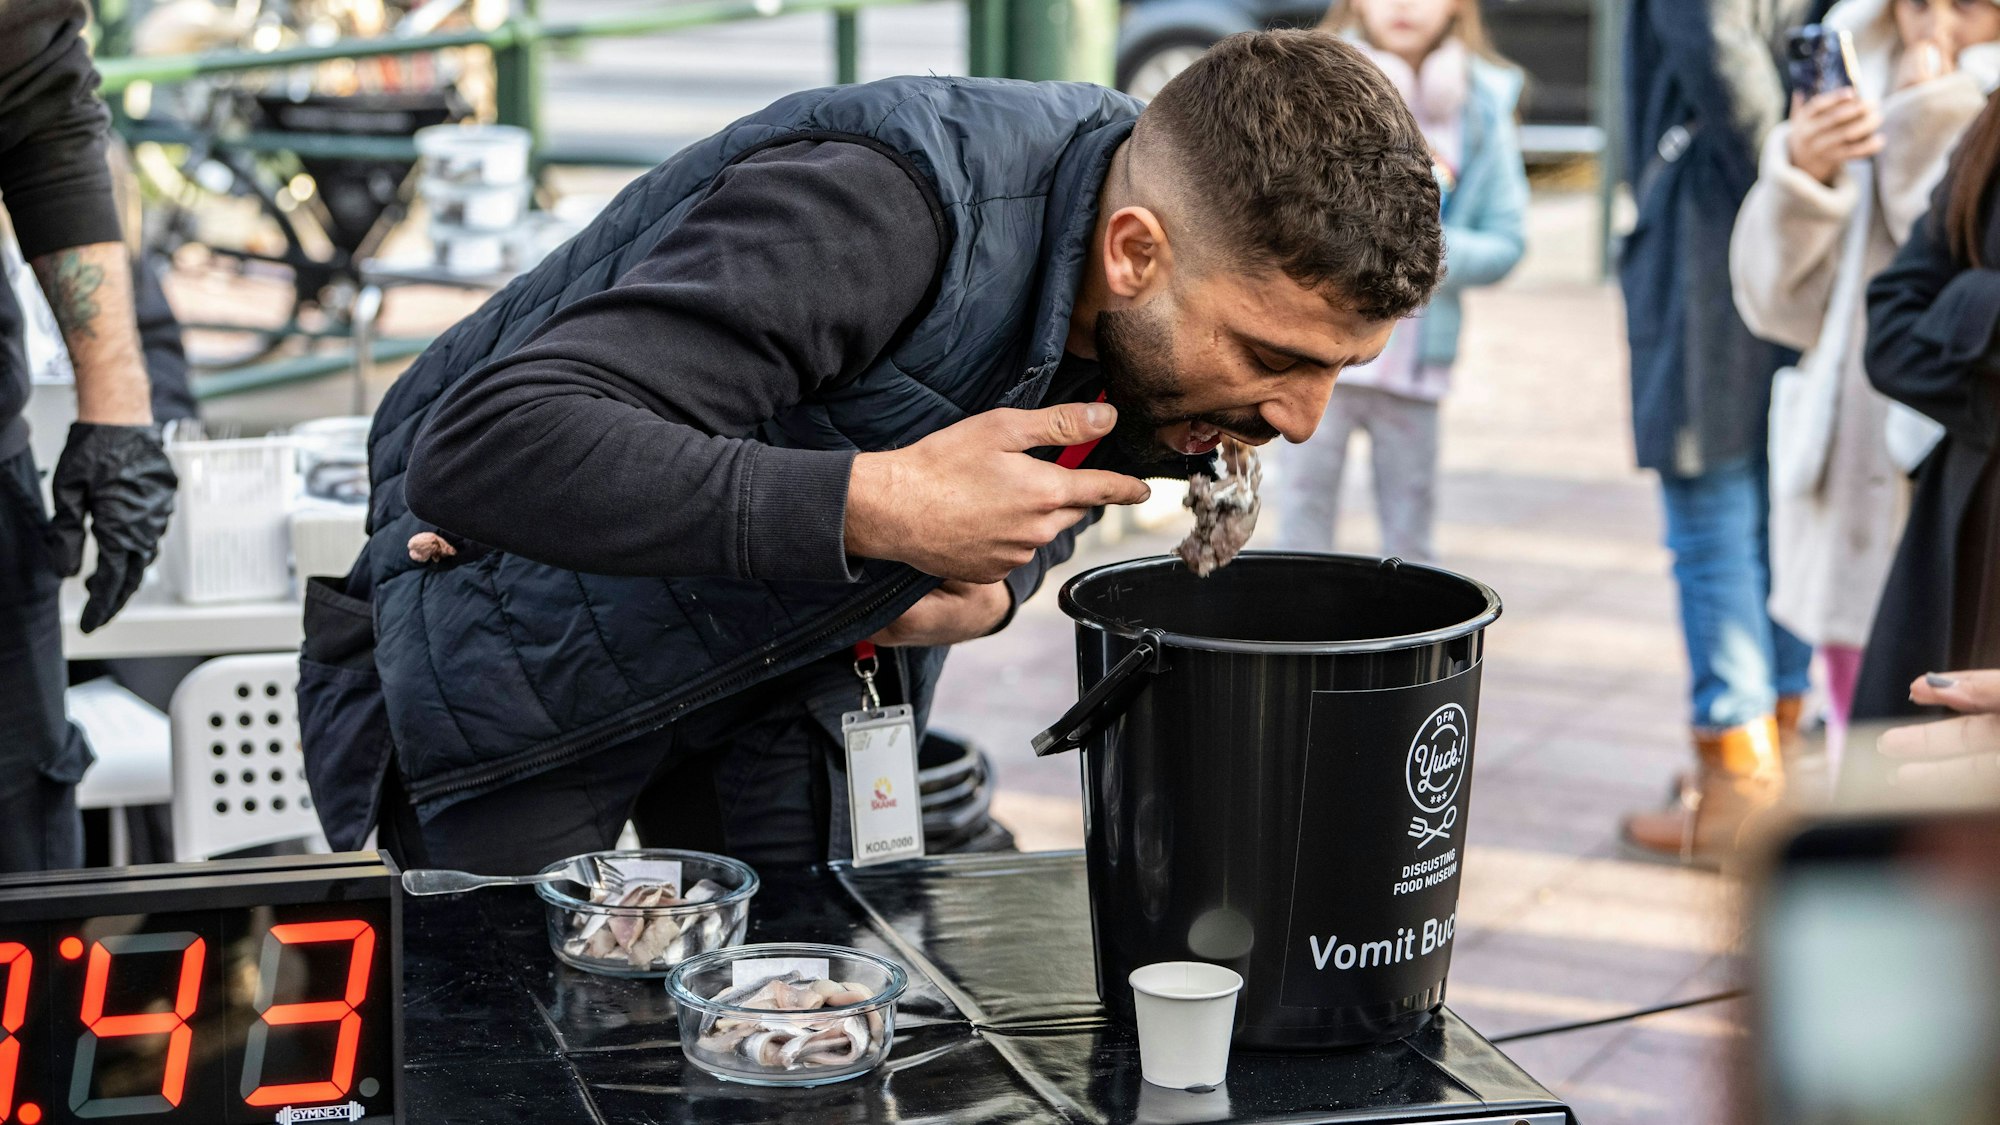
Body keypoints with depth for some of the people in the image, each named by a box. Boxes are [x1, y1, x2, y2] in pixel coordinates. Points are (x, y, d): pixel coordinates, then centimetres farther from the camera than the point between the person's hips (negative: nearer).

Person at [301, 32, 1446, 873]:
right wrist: (879, 505, -45)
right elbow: (480, 452, -45)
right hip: (514, 660, -6)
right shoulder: (884, 211, -38)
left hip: (784, 665, 6)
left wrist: (991, 587, -13)